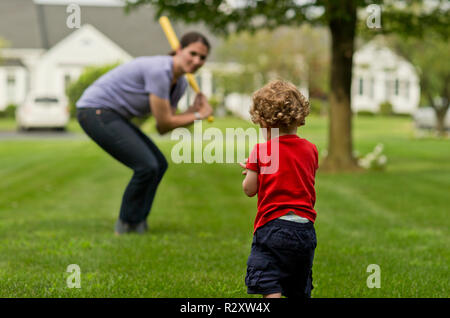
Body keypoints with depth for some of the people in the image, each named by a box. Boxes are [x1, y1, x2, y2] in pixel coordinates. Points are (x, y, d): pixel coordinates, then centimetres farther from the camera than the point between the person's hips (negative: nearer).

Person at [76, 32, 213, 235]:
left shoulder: (180, 84, 6)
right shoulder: (159, 71, -25)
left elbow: (163, 128, 6)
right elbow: (164, 123, -21)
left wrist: (193, 111, -5)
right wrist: (199, 116, -9)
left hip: (112, 116, 10)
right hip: (95, 111, -10)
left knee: (159, 165, 9)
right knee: (147, 166, -16)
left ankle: (137, 224, 16)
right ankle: (127, 224, 3)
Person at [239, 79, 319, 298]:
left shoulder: (261, 151, -5)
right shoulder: (310, 149, 8)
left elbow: (249, 190, -3)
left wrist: (250, 172, 19)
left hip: (273, 225, -5)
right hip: (306, 228, 5)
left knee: (270, 287, -11)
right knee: (300, 291, 17)